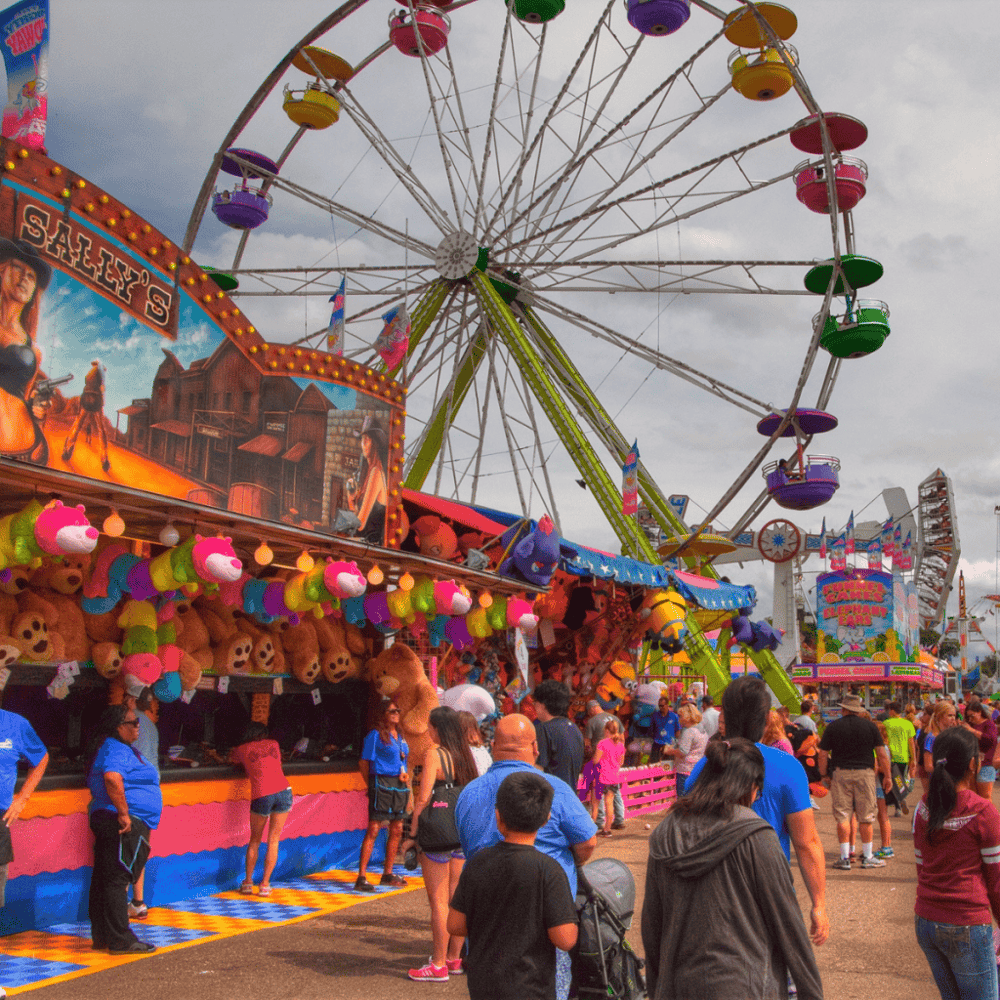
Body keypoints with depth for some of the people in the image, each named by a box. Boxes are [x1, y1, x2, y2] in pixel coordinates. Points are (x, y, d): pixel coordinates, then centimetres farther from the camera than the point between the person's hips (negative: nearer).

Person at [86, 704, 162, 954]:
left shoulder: (110, 748, 19)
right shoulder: (118, 750, -15)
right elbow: (112, 777, -34)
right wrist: (124, 812, -28)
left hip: (105, 821, 11)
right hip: (127, 825, -11)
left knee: (103, 879, 13)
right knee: (118, 880, -6)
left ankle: (102, 936, 20)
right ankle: (121, 941, -3)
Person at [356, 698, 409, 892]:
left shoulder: (400, 736, 16)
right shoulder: (375, 735, -4)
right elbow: (363, 763, -4)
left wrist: (404, 773, 10)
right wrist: (371, 785, -6)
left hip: (399, 786, 8)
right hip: (382, 784, -8)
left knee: (397, 830, 10)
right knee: (373, 829, -11)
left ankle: (387, 874, 22)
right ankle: (361, 878, -10)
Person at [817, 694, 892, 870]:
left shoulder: (833, 727, 1)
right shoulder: (869, 725, 1)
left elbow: (823, 754, 1)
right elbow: (882, 754, 0)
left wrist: (824, 774, 13)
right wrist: (887, 776, 8)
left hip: (841, 774, 0)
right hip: (865, 773, 0)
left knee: (842, 816, 4)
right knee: (866, 817, 8)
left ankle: (845, 857, 5)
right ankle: (867, 857, 13)